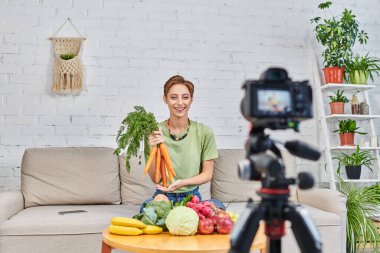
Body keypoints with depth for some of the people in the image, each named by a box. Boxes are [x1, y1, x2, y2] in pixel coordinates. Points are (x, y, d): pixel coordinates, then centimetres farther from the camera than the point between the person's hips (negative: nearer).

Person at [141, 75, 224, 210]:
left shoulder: (204, 132, -3)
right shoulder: (154, 132, -3)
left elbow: (207, 174, 2)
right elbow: (154, 178, -2)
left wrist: (183, 182, -17)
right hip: (163, 196, -1)